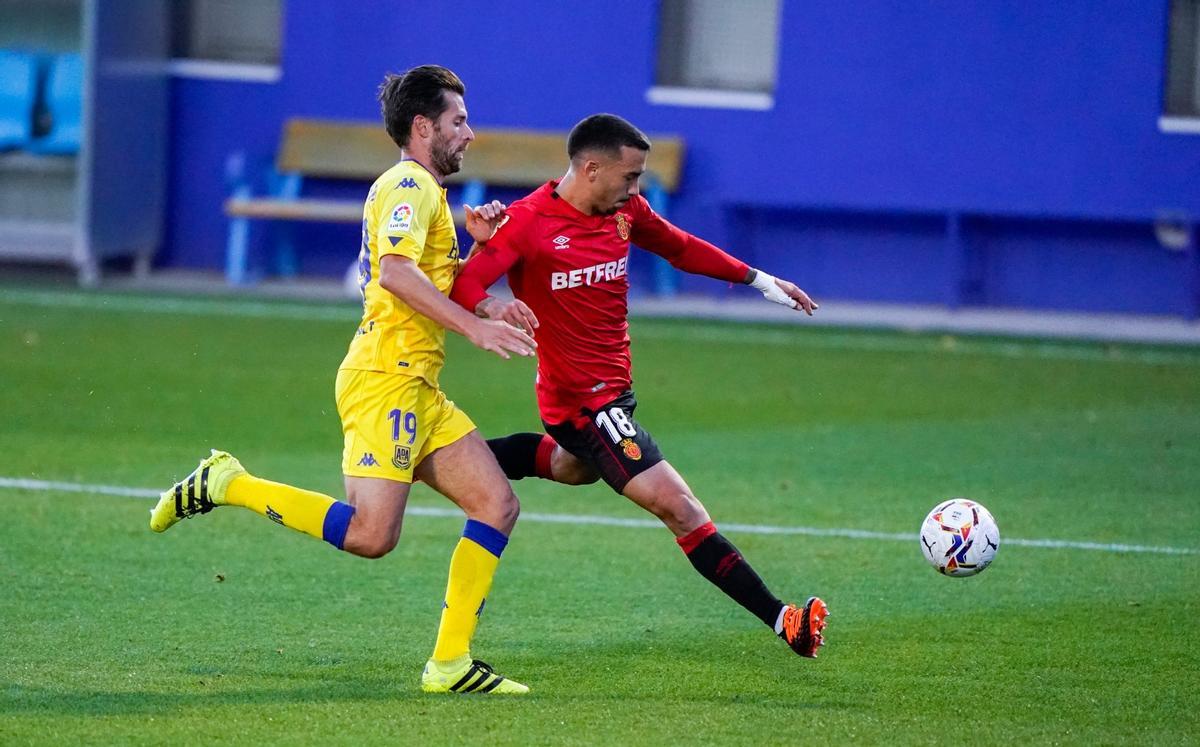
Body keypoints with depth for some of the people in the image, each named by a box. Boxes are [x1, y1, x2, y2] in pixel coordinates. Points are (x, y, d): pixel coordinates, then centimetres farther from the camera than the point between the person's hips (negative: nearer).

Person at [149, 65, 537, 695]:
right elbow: (396, 270, -24)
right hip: (385, 377, -10)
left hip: (417, 388, 10)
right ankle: (226, 484, -6)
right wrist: (473, 328, -26)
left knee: (497, 505, 2)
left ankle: (450, 664, 1)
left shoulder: (421, 189, 25)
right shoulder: (410, 184, -7)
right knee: (370, 535, -21)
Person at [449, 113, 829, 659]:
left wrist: (759, 280, 17)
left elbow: (680, 247, 18)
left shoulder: (625, 211, 1)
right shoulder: (527, 221, -20)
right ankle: (782, 622, -18)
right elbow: (463, 286, -27)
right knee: (680, 508, -15)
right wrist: (493, 308, -49)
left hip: (614, 386, 9)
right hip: (581, 402, -9)